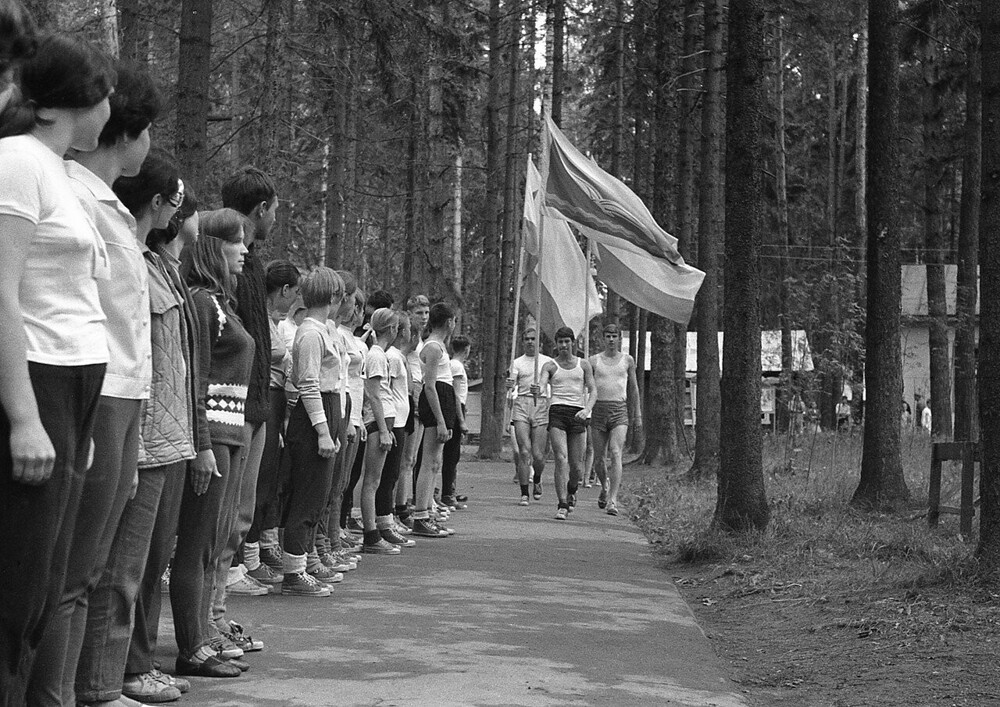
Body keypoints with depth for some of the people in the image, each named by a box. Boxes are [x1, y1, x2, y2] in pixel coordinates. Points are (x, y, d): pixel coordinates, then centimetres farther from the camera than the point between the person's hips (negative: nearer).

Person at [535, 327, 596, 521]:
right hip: (557, 412, -1)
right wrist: (537, 390, -33)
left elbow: (593, 390, 8)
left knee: (576, 465, 2)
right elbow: (542, 383, -8)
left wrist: (587, 409, -11)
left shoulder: (583, 364, 12)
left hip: (577, 415, 1)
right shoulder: (550, 366, 9)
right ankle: (562, 505, -15)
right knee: (561, 459, -16)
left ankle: (571, 491, 35)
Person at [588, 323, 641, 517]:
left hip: (620, 412, -1)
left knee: (615, 453, -18)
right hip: (598, 411, 1)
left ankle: (613, 500, -22)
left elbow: (633, 389, 14)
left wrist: (637, 416, 12)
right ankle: (605, 486, 37)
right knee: (598, 457, 6)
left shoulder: (628, 360, 8)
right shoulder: (594, 361, 6)